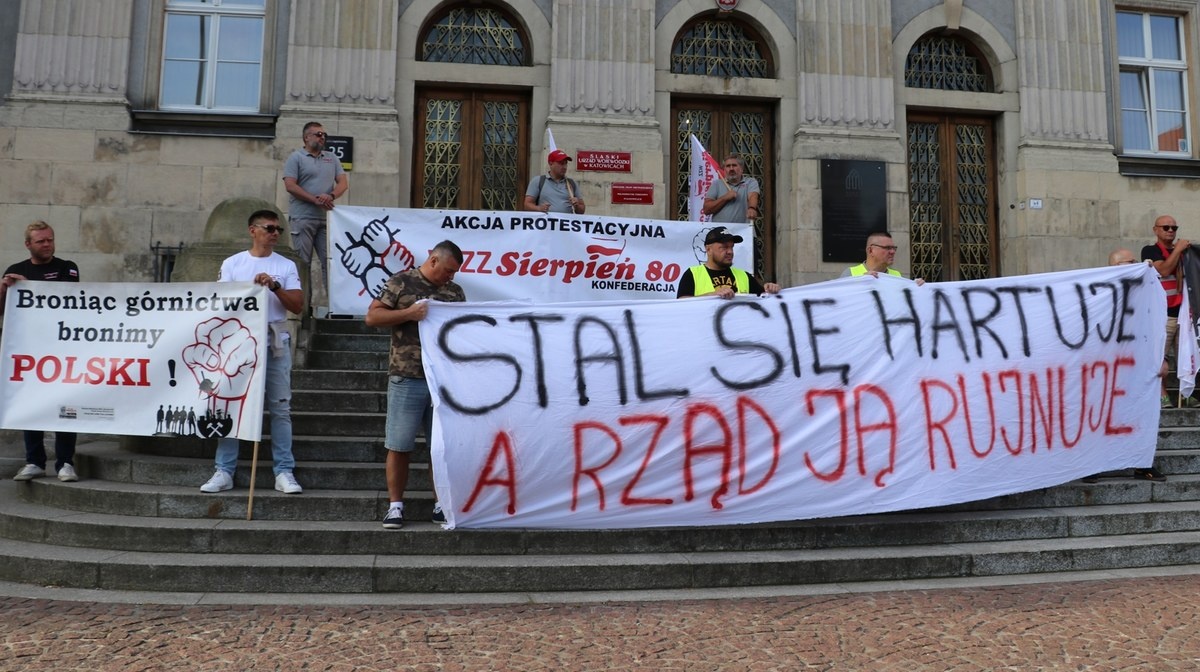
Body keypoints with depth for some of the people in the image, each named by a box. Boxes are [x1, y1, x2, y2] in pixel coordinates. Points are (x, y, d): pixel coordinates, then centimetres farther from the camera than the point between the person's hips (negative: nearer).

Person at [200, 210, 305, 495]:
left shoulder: (286, 266, 9)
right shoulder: (232, 264, 9)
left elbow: (297, 305, 1)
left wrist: (274, 285, -13)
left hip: (275, 342, 0)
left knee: (280, 408, 1)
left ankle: (284, 472, 6)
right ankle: (224, 471, 8)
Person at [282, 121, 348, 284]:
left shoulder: (331, 158, 17)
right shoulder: (296, 158, 4)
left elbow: (343, 182, 9)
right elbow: (290, 185, -6)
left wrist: (331, 196, -11)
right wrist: (316, 200, -13)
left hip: (327, 218, 4)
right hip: (303, 219, -4)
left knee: (330, 261, -1)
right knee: (302, 262, -2)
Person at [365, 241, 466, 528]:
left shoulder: (455, 292, 14)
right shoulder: (401, 282, 2)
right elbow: (372, 316, -1)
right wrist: (409, 313, -12)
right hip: (407, 378, -3)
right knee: (399, 446, 2)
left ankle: (441, 505, 16)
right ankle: (395, 505, 13)